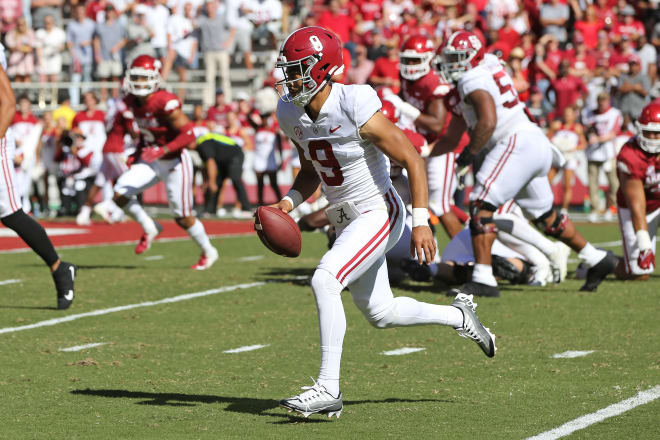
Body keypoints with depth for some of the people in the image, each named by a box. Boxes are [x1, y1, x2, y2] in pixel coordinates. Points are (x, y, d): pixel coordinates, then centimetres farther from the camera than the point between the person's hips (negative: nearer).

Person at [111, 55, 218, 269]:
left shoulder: (166, 103, -27)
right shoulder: (132, 101, -3)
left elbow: (188, 134, -26)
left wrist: (162, 151, -32)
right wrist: (138, 155, 7)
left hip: (174, 163, -7)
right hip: (151, 162, 7)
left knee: (183, 218, 1)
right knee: (120, 193, -12)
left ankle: (209, 252, 27)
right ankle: (149, 229, 12)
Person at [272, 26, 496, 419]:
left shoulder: (356, 110, -24)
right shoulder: (292, 114, -2)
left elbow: (413, 160, -18)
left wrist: (421, 223, -22)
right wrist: (288, 203, -4)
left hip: (378, 214, -8)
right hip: (346, 221, 8)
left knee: (324, 280, -27)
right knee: (381, 314, 17)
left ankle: (328, 389, -23)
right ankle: (458, 316, 41)